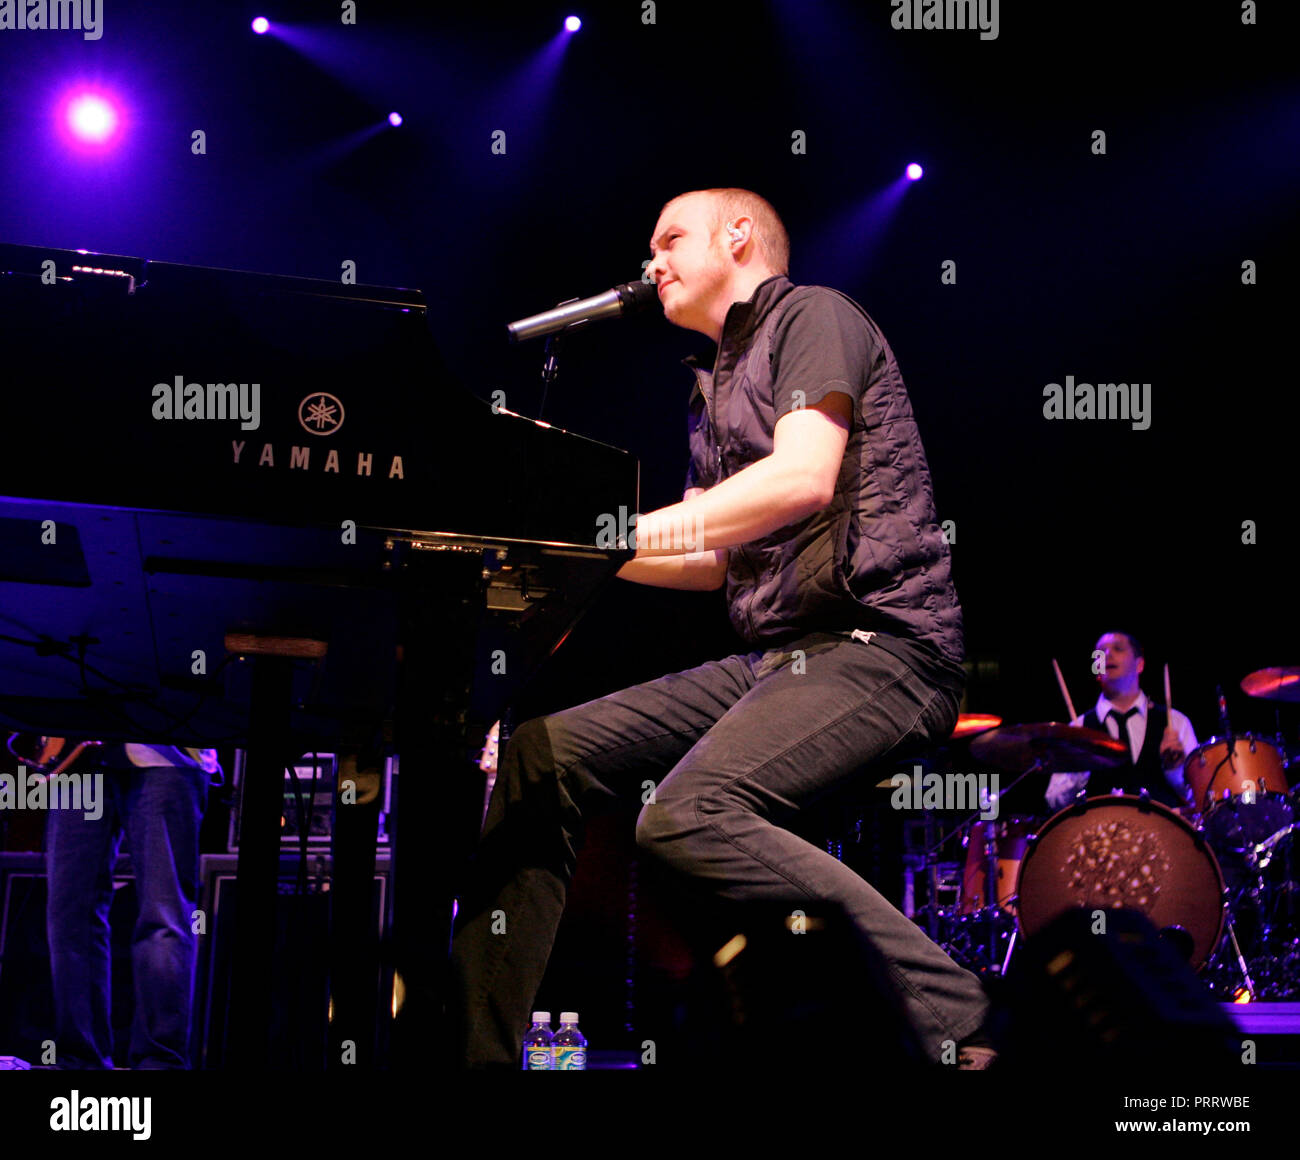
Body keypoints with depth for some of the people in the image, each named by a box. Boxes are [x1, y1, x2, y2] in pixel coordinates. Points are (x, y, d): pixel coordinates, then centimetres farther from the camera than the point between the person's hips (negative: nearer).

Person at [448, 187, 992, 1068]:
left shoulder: (812, 315, 0)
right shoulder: (716, 386, 26)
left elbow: (805, 478, -18)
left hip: (877, 642, -9)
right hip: (771, 655, 9)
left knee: (687, 818, -31)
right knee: (540, 757, -2)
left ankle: (955, 1021, -21)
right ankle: (478, 1047, 2)